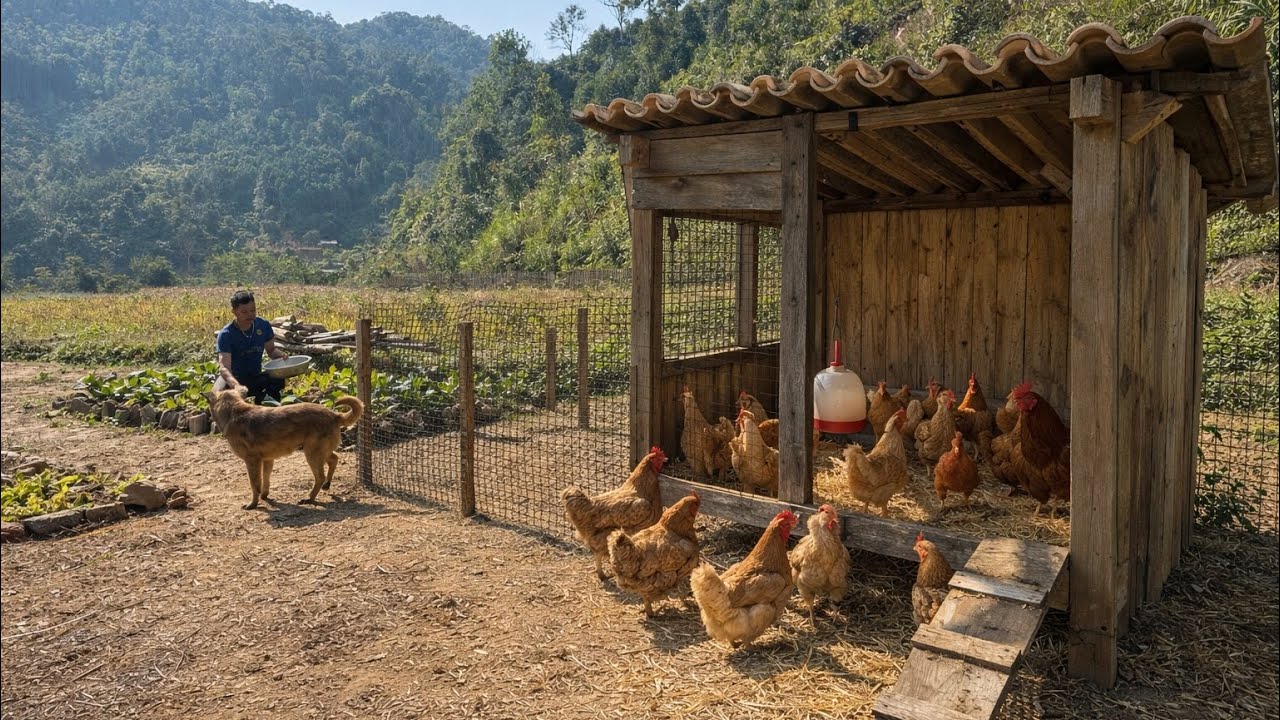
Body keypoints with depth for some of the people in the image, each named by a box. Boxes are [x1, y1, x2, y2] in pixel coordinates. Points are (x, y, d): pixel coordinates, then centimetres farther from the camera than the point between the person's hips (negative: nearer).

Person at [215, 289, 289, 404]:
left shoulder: (263, 325, -8)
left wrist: (281, 354, -16)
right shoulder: (226, 335, -21)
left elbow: (271, 350, 10)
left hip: (256, 377, 3)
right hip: (234, 378, -3)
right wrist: (236, 386, -52)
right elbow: (224, 368, -31)